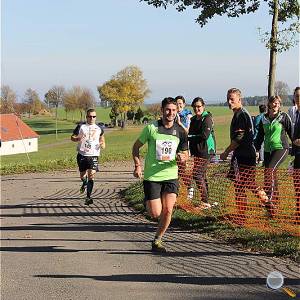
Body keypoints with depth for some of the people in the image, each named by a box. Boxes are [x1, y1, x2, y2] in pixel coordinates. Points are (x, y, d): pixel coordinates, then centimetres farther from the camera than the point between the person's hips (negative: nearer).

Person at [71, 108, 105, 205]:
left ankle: (88, 197, -10)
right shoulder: (81, 126, 3)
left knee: (91, 175, -12)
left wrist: (103, 145, -2)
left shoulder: (99, 129, 8)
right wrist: (77, 139, -14)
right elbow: (72, 137, 8)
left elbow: (102, 140, 21)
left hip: (94, 155, 0)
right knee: (82, 175, 10)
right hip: (82, 154, 0)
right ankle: (84, 183, 46)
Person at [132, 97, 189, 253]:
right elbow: (136, 146, 5)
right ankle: (147, 202, 33)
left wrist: (182, 157, -11)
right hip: (151, 176, -2)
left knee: (167, 210, -9)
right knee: (155, 213, -4)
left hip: (171, 176, 2)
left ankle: (157, 241, 12)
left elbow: (185, 153, 14)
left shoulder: (180, 131, 3)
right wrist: (137, 165, -7)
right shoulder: (151, 128, -5)